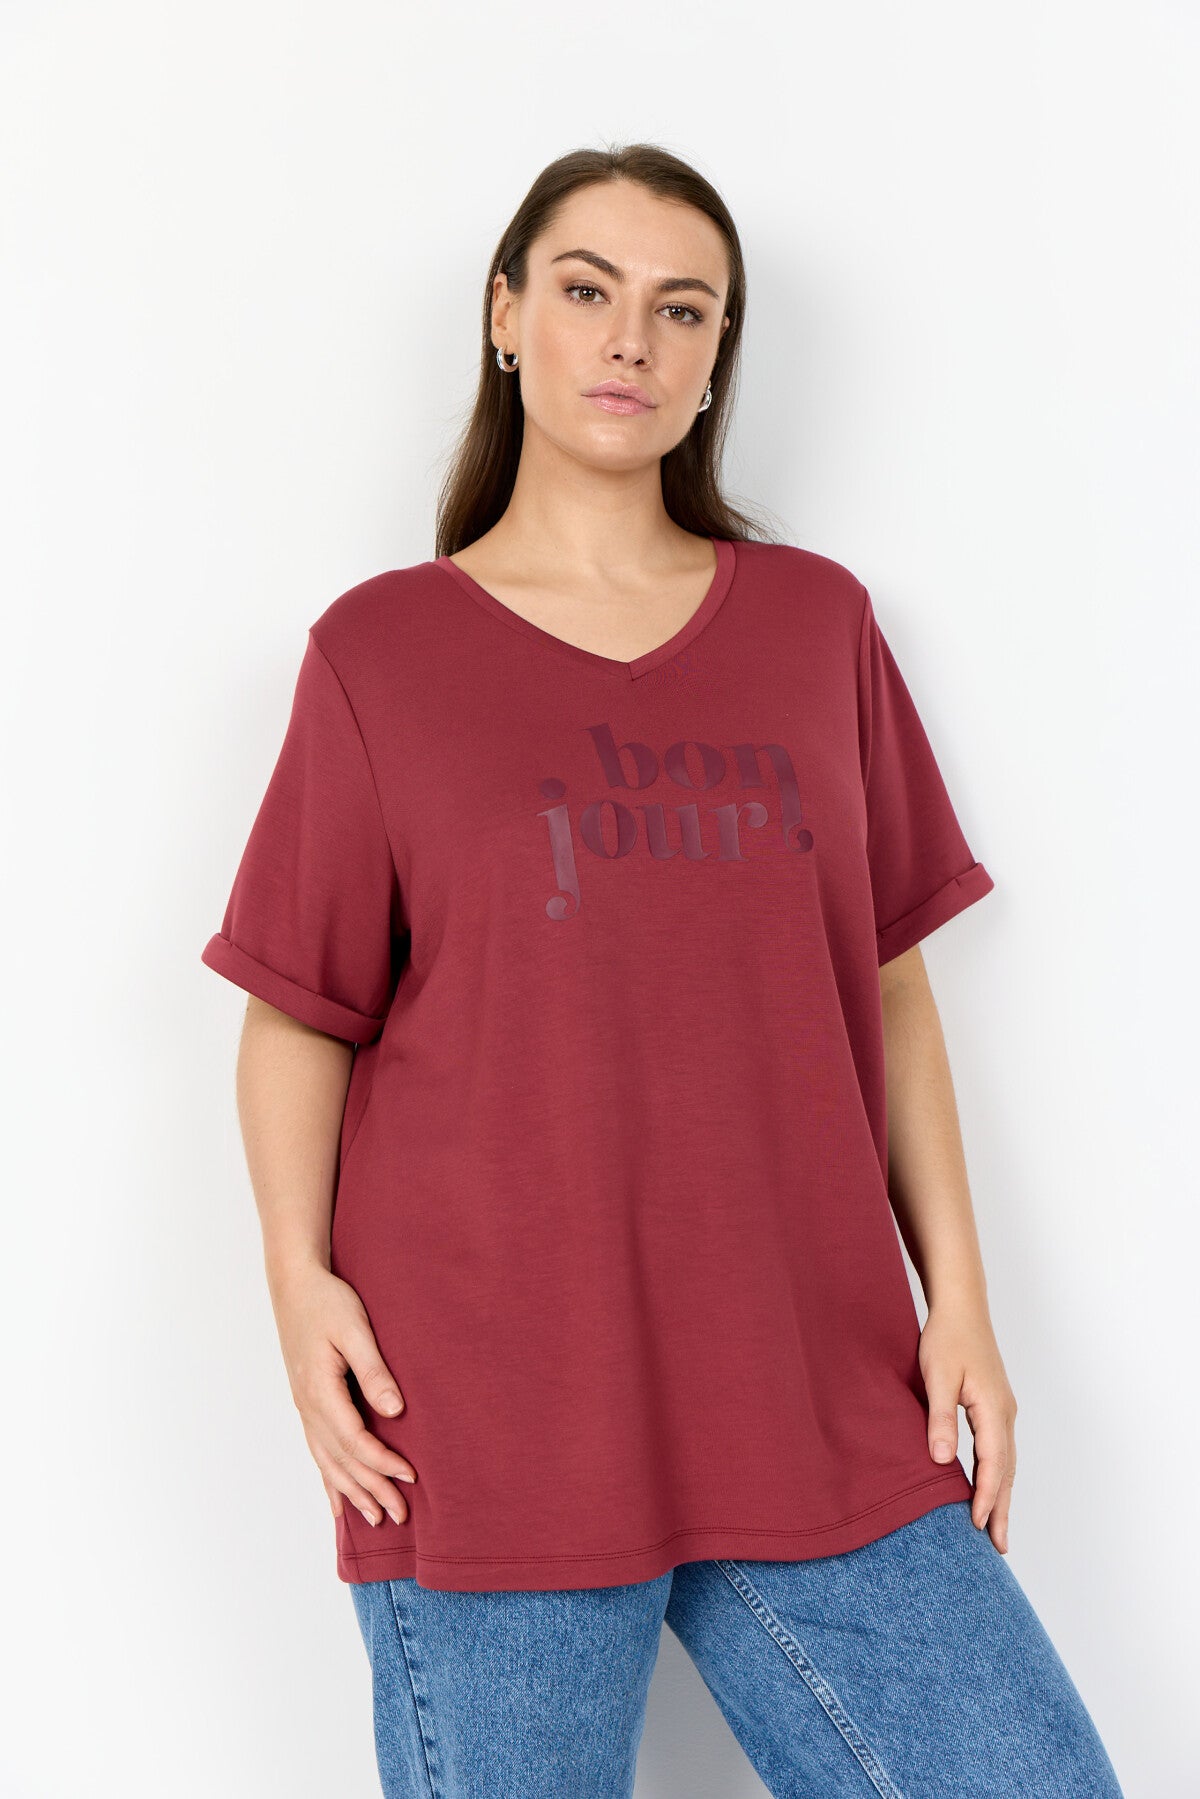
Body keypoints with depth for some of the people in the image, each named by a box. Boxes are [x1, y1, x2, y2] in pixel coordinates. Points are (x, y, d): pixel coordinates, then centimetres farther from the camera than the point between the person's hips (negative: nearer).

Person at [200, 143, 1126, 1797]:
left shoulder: (815, 621, 10)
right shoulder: (384, 648, 2)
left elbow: (888, 981, 11)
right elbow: (298, 1009, 3)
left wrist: (959, 1295, 6)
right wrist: (301, 1275, -11)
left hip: (815, 1393, 3)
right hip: (490, 1400, -2)